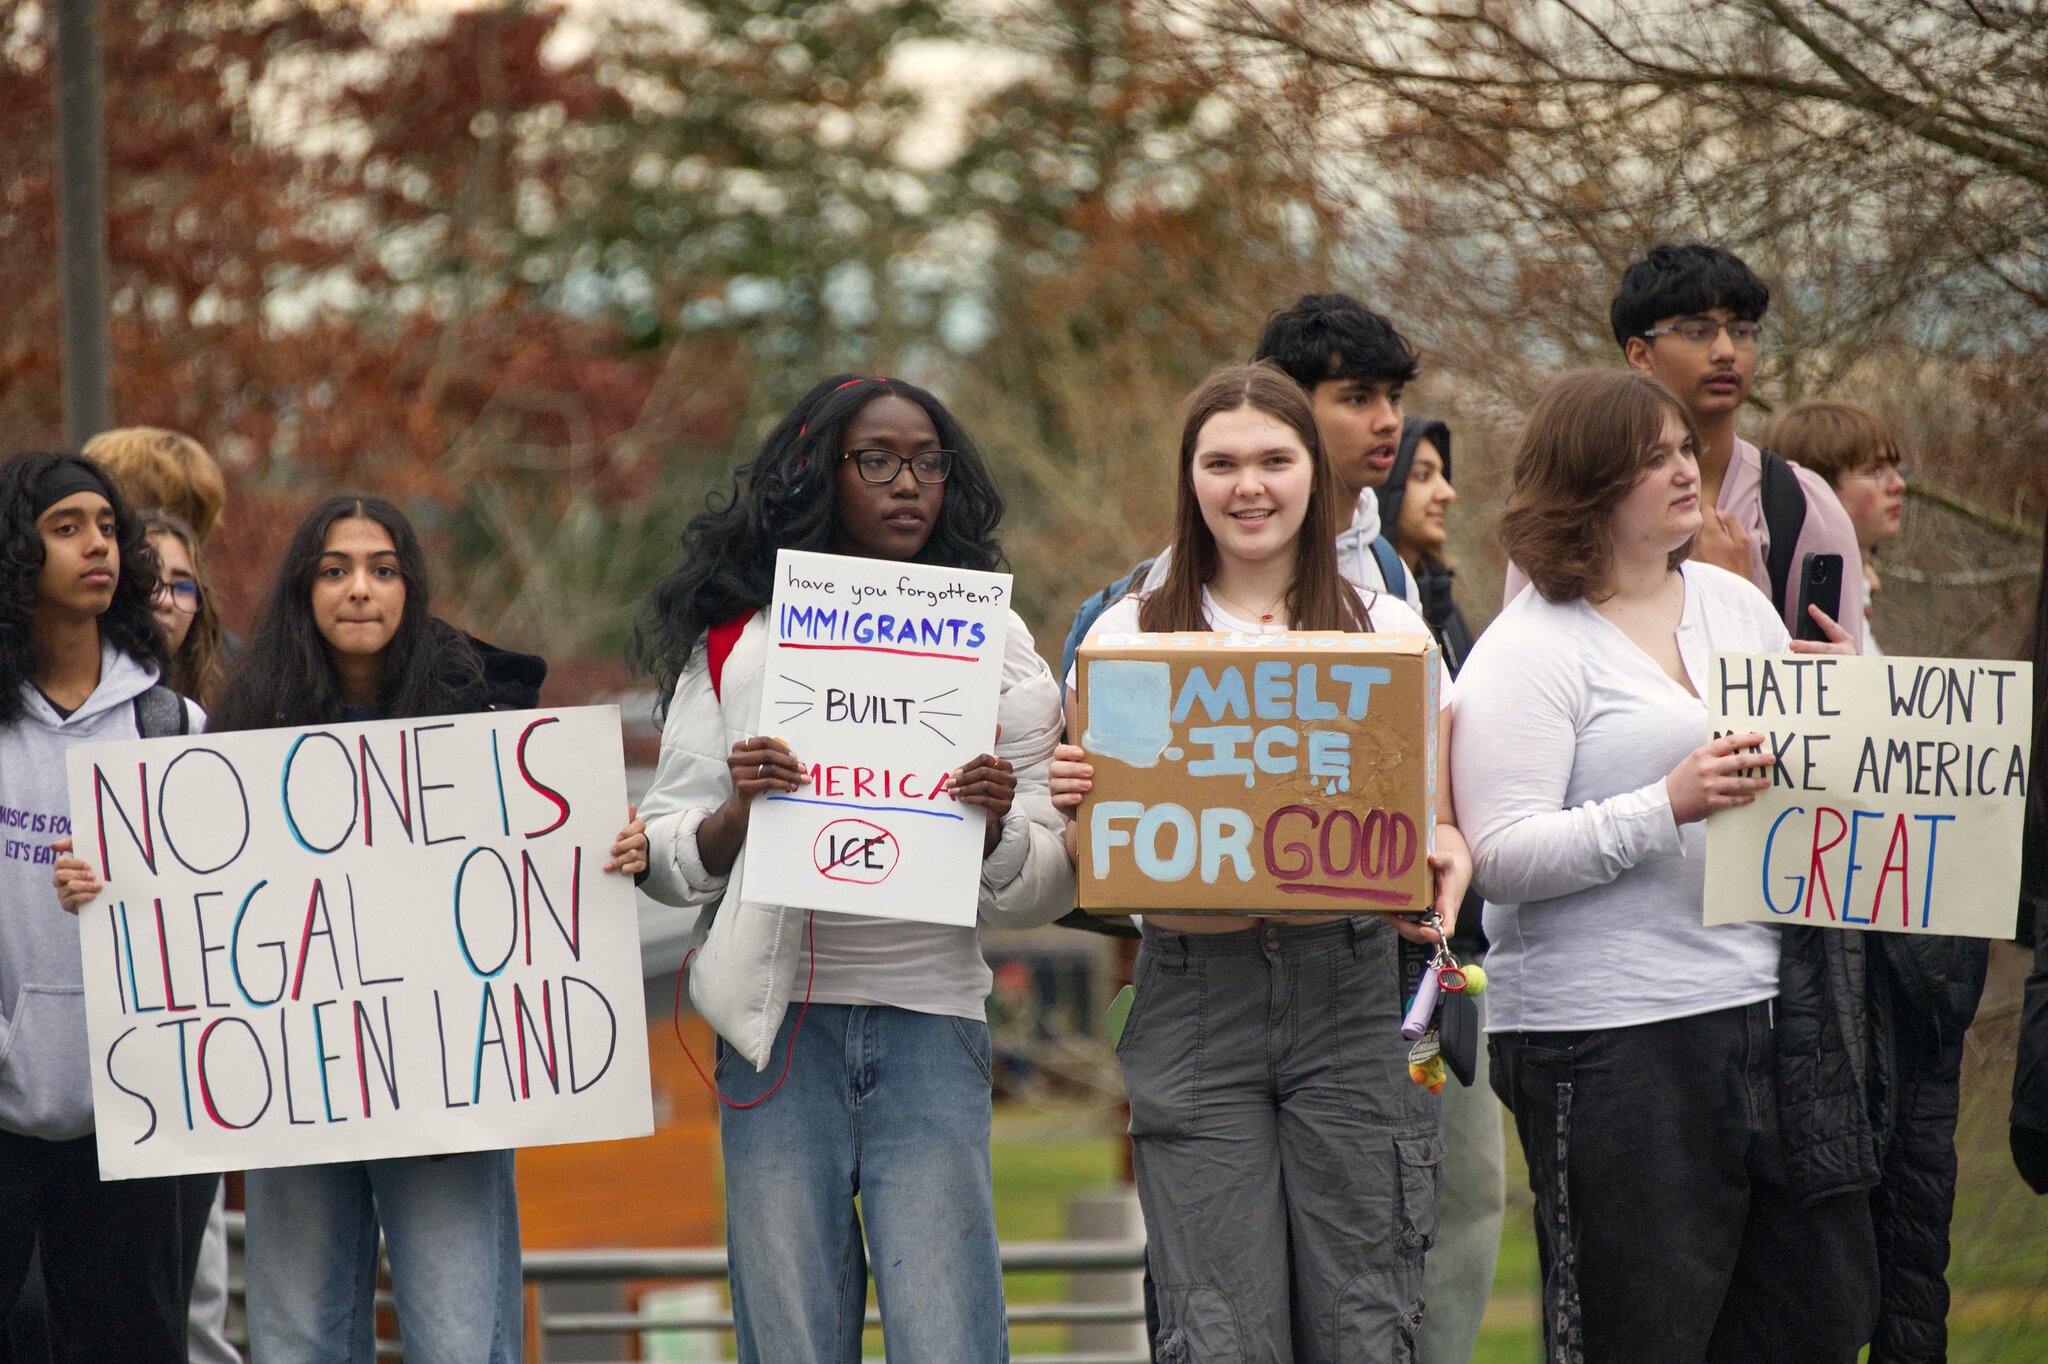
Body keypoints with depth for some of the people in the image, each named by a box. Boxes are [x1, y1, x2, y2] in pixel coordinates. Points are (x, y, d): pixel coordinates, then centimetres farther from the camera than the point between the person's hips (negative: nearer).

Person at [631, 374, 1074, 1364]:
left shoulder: (994, 650, 10)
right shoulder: (737, 645, 8)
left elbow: (1044, 892, 8)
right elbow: (668, 863, 6)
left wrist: (997, 827, -13)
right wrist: (737, 816, -15)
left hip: (931, 1024, 0)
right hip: (781, 1021, 0)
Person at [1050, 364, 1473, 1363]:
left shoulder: (1390, 632, 10)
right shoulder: (1127, 636, 8)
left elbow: (1439, 822, 12)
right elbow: (1090, 860, 10)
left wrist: (1444, 868, -11)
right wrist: (1072, 804, -12)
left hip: (1348, 990, 1)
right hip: (1195, 990, -1)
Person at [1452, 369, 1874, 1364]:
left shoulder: (1736, 605, 15)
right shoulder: (1529, 649, -6)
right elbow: (1501, 856, -16)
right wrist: (1668, 808, -24)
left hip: (1772, 1006, 7)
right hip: (1613, 1040, -7)